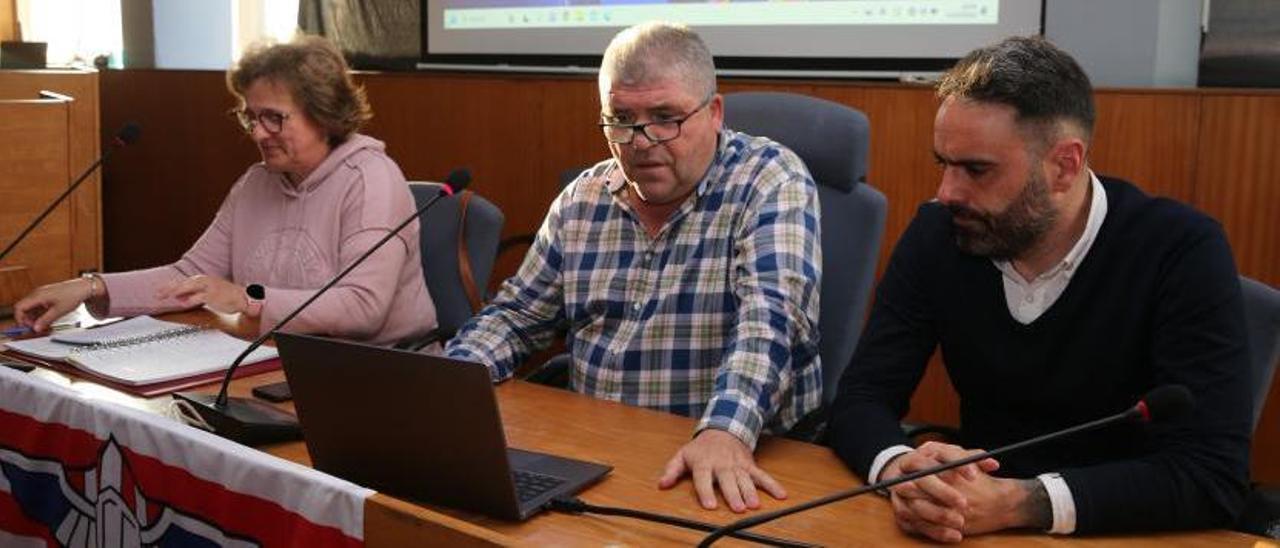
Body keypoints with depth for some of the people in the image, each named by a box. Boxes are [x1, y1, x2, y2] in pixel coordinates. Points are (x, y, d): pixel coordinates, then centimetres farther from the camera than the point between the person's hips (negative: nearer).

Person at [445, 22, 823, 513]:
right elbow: (517, 314, 14)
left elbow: (770, 315, -23)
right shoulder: (581, 200, 7)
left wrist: (726, 433, -39)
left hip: (739, 461, -3)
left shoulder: (770, 181, -9)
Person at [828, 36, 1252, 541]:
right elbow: (861, 397, -5)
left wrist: (1015, 502, -30)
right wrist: (901, 469, -26)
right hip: (977, 531, 3)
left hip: (1123, 534, -3)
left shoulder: (1182, 252, -15)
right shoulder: (937, 236, -4)